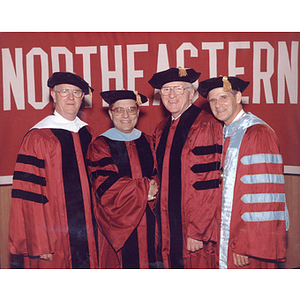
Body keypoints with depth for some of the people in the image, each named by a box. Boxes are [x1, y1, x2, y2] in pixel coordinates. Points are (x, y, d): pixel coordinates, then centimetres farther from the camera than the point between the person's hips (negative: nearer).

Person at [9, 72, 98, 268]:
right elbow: (29, 194, -11)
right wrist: (39, 244, -14)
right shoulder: (38, 138, -8)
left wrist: (98, 226, 12)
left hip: (88, 232, 5)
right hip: (55, 236, -5)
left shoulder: (87, 133, 10)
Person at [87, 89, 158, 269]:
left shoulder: (148, 142, 10)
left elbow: (158, 175, 10)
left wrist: (153, 189, -12)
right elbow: (105, 187, -14)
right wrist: (145, 187, -11)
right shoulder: (100, 146, -4)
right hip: (118, 225, -4)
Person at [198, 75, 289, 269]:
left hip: (250, 239, -8)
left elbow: (264, 196, -21)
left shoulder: (258, 134, -16)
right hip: (229, 235, 8)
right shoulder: (227, 134, 11)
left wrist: (245, 245, -21)